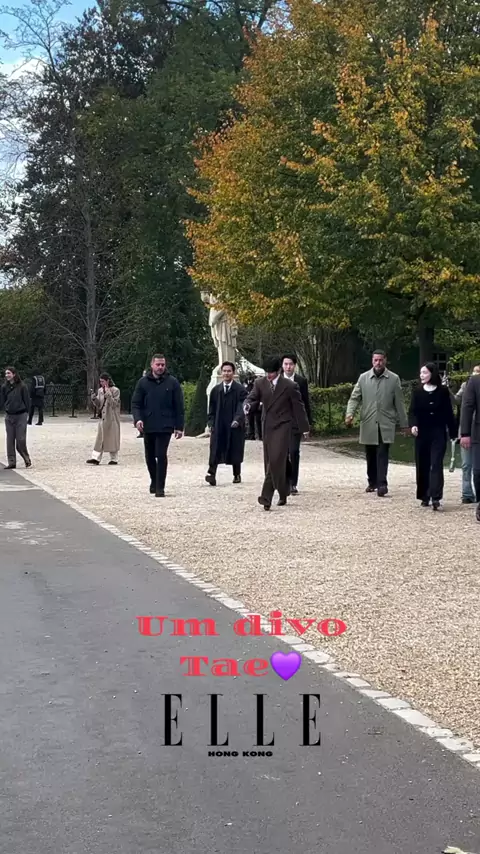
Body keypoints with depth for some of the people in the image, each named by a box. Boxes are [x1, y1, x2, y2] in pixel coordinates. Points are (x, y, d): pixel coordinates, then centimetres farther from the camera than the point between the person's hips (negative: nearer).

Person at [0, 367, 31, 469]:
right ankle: (11, 462, 10)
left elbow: (27, 400, -3)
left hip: (21, 416, -4)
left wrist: (26, 413, -5)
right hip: (9, 416, 4)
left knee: (21, 440, -4)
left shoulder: (22, 387, -6)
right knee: (10, 440, 4)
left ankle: (27, 460, 14)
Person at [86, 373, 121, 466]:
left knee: (112, 438, 0)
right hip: (102, 418, 5)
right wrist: (94, 399, -7)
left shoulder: (115, 390, -6)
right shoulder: (100, 391, 11)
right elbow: (98, 405, 13)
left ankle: (114, 459, 9)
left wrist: (108, 394, -21)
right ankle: (96, 458, 0)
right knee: (100, 438, 2)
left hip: (112, 418, -5)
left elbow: (114, 404, -14)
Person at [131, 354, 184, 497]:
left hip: (165, 426, -3)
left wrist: (179, 426, -3)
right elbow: (135, 403, 4)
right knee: (150, 456, 12)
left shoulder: (172, 383, 0)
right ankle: (154, 481, 33)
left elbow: (179, 406, 1)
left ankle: (160, 487, -4)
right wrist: (137, 419, -14)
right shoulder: (143, 382, 4)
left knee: (161, 455, -10)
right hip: (147, 426, 3)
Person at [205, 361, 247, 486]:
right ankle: (212, 474, -18)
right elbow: (211, 409, 12)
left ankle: (237, 475, 22)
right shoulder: (216, 390, 11)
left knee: (235, 451, 7)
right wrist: (211, 424, 2)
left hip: (234, 425, -2)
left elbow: (241, 407, -10)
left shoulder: (240, 390, -2)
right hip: (218, 426, 2)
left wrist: (237, 420, -26)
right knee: (215, 450, -10)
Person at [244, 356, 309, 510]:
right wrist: (248, 405, -24)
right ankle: (282, 493, 21)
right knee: (269, 461, 8)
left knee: (275, 460, -16)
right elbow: (252, 398, 2)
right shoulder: (260, 383, 4)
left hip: (282, 425, -5)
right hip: (267, 426, 5)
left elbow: (298, 407, 0)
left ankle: (267, 496, -12)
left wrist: (304, 428, 5)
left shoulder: (290, 386, -7)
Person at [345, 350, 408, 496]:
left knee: (382, 455, -11)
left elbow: (399, 403, 3)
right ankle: (372, 482, 24)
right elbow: (355, 397, 4)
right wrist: (350, 414, -14)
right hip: (368, 423, 2)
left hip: (386, 423, -2)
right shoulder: (363, 378, 4)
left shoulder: (394, 379, 1)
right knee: (370, 455, 11)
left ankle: (382, 484, -14)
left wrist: (404, 424, 4)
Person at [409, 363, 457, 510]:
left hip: (438, 433, -2)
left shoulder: (443, 391, 0)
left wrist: (453, 432, 2)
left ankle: (435, 497, -18)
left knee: (436, 464, -11)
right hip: (422, 433, 2)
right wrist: (413, 425, -23)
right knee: (422, 465, 6)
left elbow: (448, 412, 2)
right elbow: (413, 411, -3)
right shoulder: (417, 392, 3)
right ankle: (425, 497, 16)